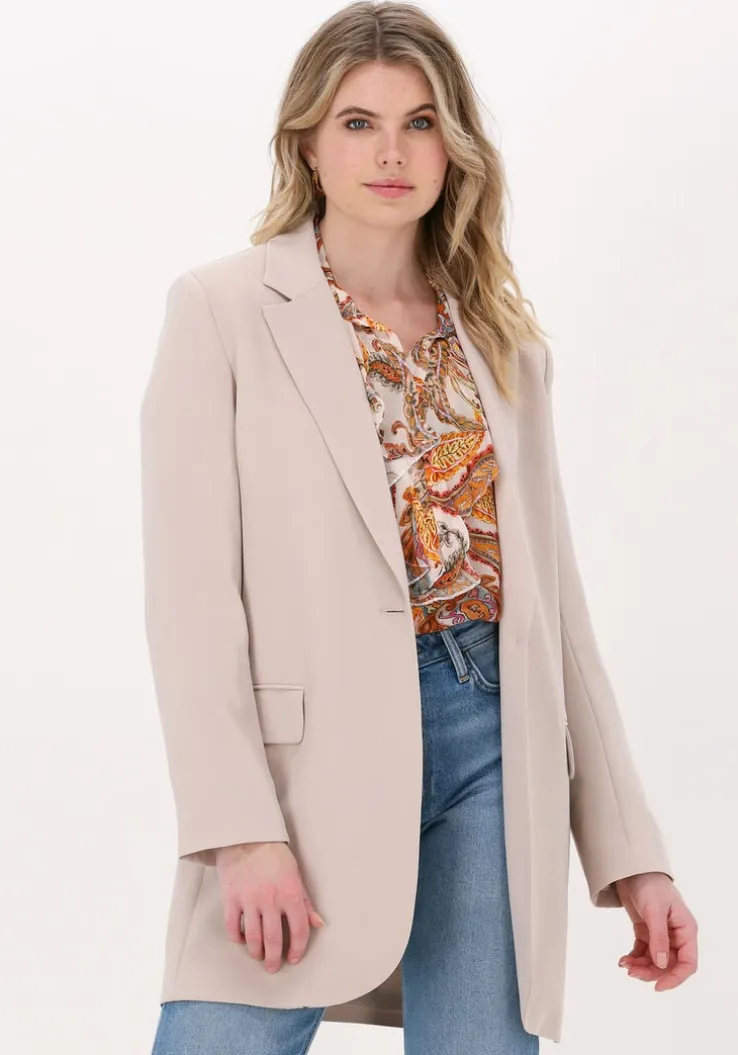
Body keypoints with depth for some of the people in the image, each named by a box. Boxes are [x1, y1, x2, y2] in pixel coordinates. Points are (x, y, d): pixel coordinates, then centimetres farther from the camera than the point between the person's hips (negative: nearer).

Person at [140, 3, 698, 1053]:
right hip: (309, 749, -3)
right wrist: (243, 832, -15)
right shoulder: (223, 309, 2)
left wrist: (632, 851, 9)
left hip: (491, 743, 4)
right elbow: (192, 591, -5)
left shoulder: (505, 340, 14)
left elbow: (552, 594, 14)